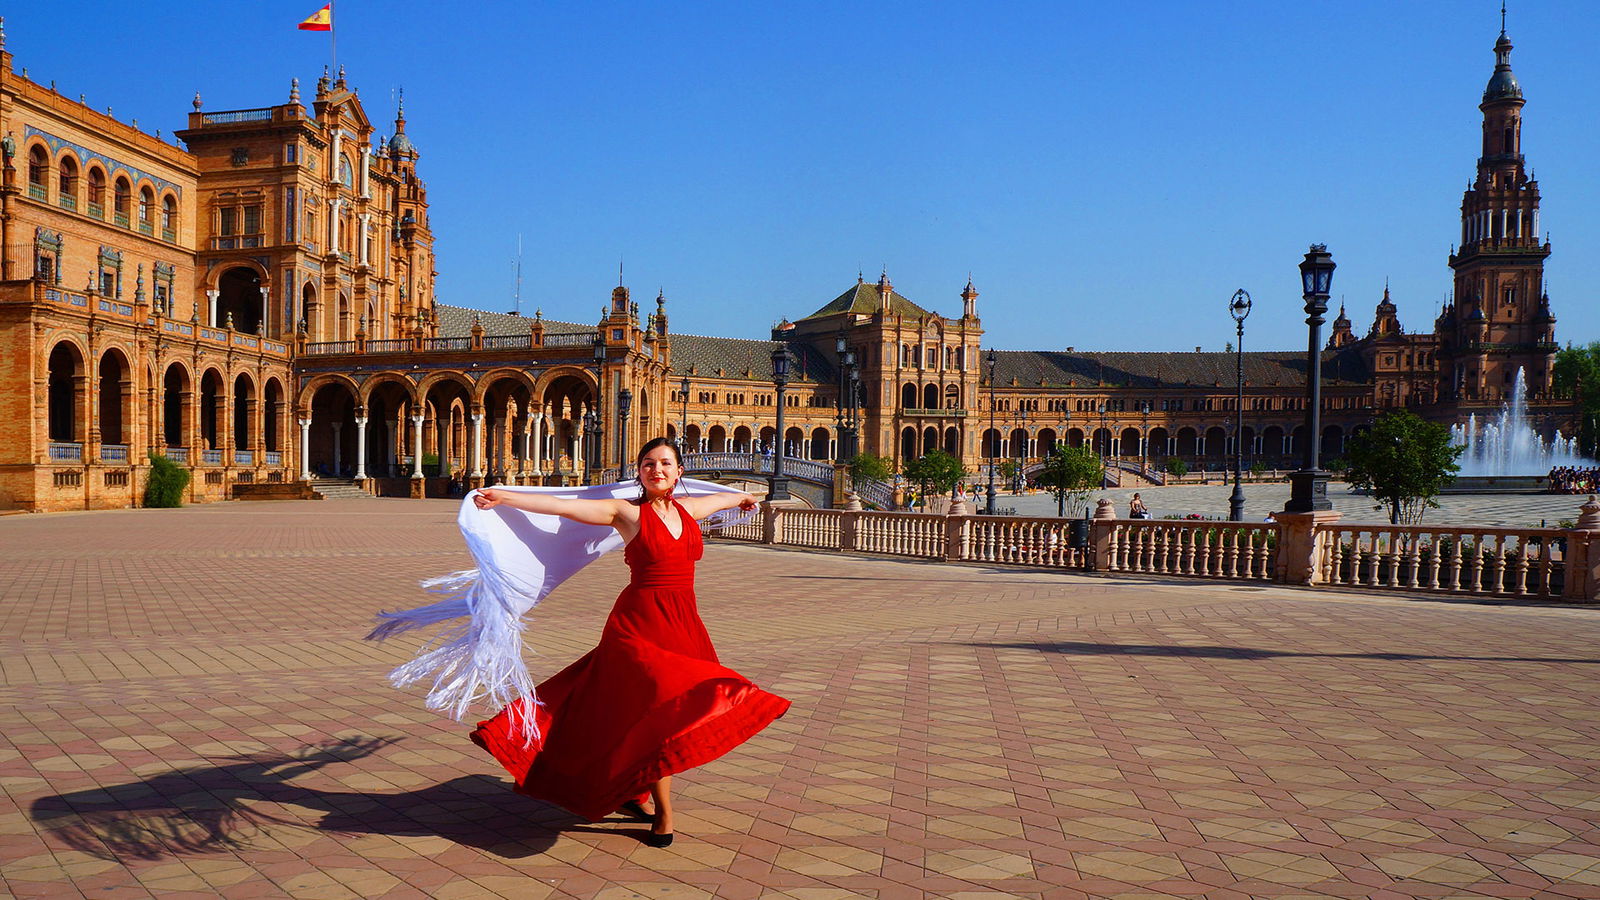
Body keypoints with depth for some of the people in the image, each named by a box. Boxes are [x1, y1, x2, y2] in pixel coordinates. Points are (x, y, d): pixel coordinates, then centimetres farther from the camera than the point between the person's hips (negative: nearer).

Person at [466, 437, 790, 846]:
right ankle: (663, 814, 5)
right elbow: (563, 506, -11)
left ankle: (632, 792, 32)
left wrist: (742, 497, 54)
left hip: (684, 624, 6)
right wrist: (503, 498, -19)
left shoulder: (687, 510, 11)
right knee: (659, 709, -11)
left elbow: (719, 498, 34)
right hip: (640, 623, -6)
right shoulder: (627, 513, -4)